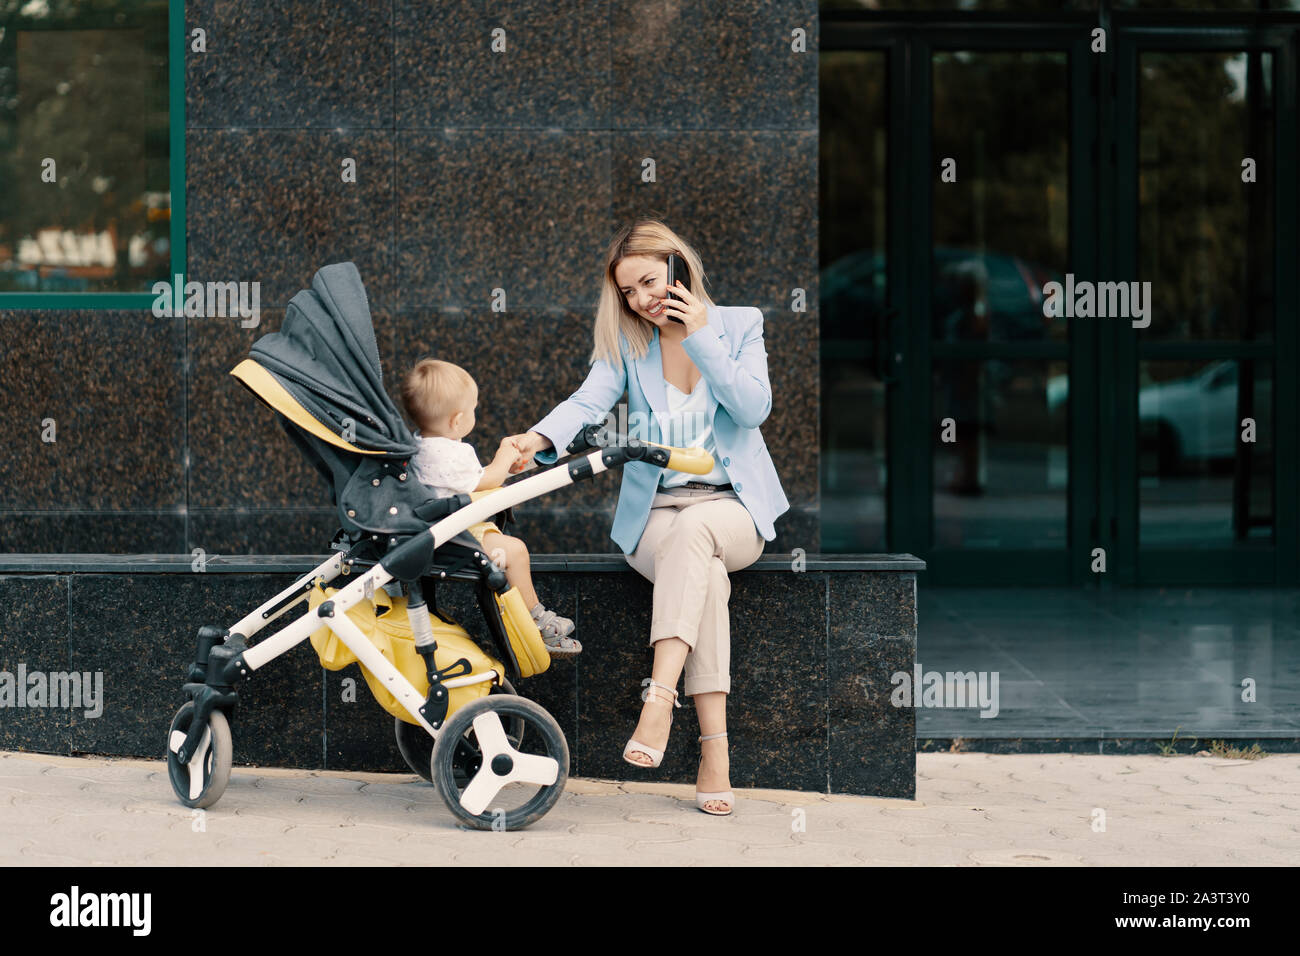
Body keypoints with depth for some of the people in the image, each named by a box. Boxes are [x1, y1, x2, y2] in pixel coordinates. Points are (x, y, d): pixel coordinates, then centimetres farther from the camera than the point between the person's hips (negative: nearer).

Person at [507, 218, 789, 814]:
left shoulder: (739, 325, 5)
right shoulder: (625, 341, 7)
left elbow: (753, 409, -9)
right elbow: (589, 401, -11)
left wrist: (701, 337, -13)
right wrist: (539, 438, -32)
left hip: (731, 508, 0)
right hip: (654, 514, 0)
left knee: (692, 531, -38)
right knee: (704, 574, -35)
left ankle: (658, 699, -48)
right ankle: (714, 751, -40)